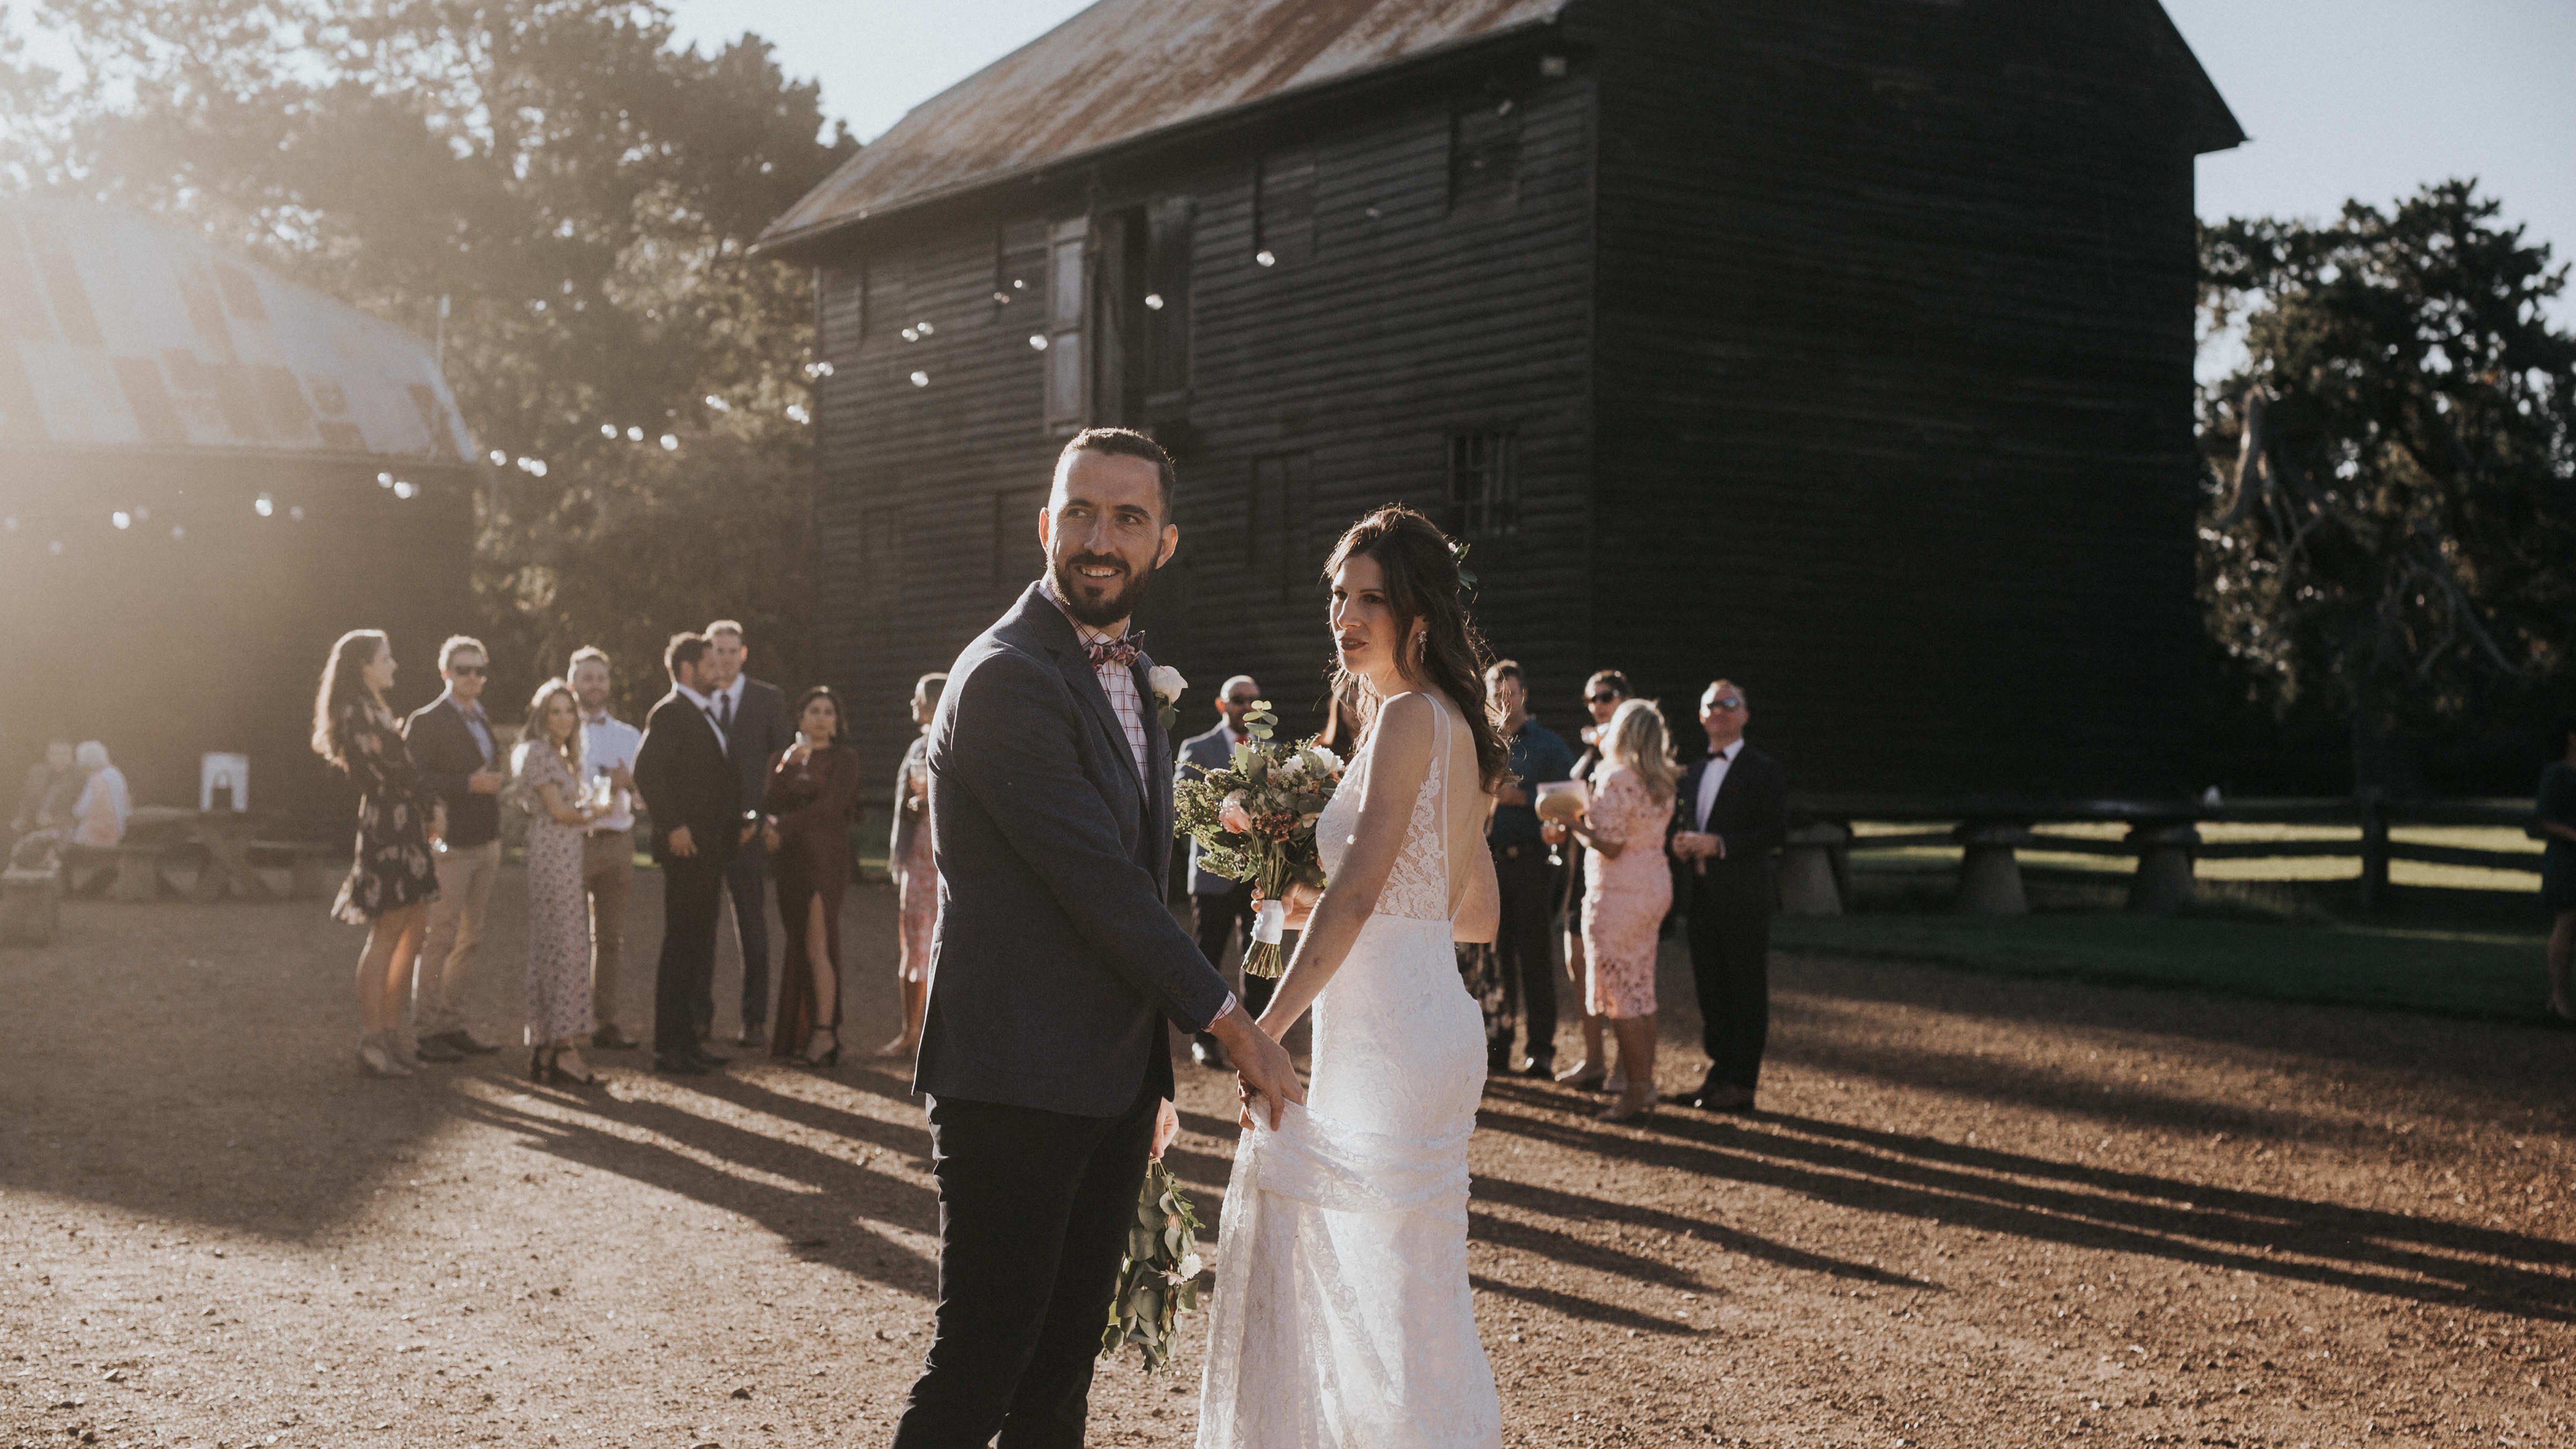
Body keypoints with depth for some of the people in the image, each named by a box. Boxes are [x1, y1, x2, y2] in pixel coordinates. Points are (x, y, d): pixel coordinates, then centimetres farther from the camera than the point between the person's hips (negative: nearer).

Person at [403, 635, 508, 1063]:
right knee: (439, 939, -7)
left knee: (469, 939, 10)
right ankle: (426, 1032, -3)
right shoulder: (426, 722, -7)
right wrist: (470, 784, -24)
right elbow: (415, 780, -18)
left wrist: (496, 780, 11)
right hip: (451, 847, -8)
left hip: (484, 845, 8)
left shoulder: (481, 721, 18)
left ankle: (453, 1026, 15)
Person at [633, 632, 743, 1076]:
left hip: (711, 848, 9)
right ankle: (669, 1046, -3)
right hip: (686, 847, -9)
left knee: (699, 944, 12)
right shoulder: (669, 712, -10)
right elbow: (646, 772, -20)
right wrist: (673, 826, -21)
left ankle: (686, 1039, 18)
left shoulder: (705, 714, 19)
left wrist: (737, 821, 13)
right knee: (681, 946, -7)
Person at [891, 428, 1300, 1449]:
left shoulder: (1130, 677, 16)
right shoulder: (1007, 677, -15)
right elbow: (1097, 881, -19)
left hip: (1109, 1088, 9)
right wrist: (1233, 1026, -12)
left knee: (1062, 1366, 14)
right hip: (1015, 1088, -9)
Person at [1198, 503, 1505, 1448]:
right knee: (1346, 1287, 17)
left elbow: (1358, 892, -21)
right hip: (1421, 1024, 10)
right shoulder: (1453, 728, 16)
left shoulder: (1409, 719, -13)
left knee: (1386, 1295, -4)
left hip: (1391, 1040, -10)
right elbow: (1478, 914, 20)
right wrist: (1319, 905, 18)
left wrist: (1267, 1029, -22)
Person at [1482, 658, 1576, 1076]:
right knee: (1493, 955, 4)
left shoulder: (1548, 745, 5)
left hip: (1530, 858, -3)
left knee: (1535, 955, -2)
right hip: (1487, 858, 3)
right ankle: (1496, 1047, 10)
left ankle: (1541, 1050, 2)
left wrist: (1521, 797, -12)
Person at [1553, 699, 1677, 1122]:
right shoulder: (1660, 783, 9)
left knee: (1621, 995, -3)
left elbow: (1610, 846, -20)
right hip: (1655, 887, 9)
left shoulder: (1616, 780, -17)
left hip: (1619, 895, -9)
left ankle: (1635, 1093, -1)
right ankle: (1644, 1082, 18)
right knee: (1641, 991, 14)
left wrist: (1574, 824, -5)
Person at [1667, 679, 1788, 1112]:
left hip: (1744, 897, -7)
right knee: (1709, 991, 10)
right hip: (1701, 896, 7)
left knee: (1747, 991, -3)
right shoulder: (1694, 772, 18)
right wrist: (1678, 841, 1)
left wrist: (1719, 844, -20)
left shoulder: (1764, 771, -4)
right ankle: (1719, 1073, 19)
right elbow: (1681, 821, 25)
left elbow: (1776, 831, -12)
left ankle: (1742, 1084, 0)